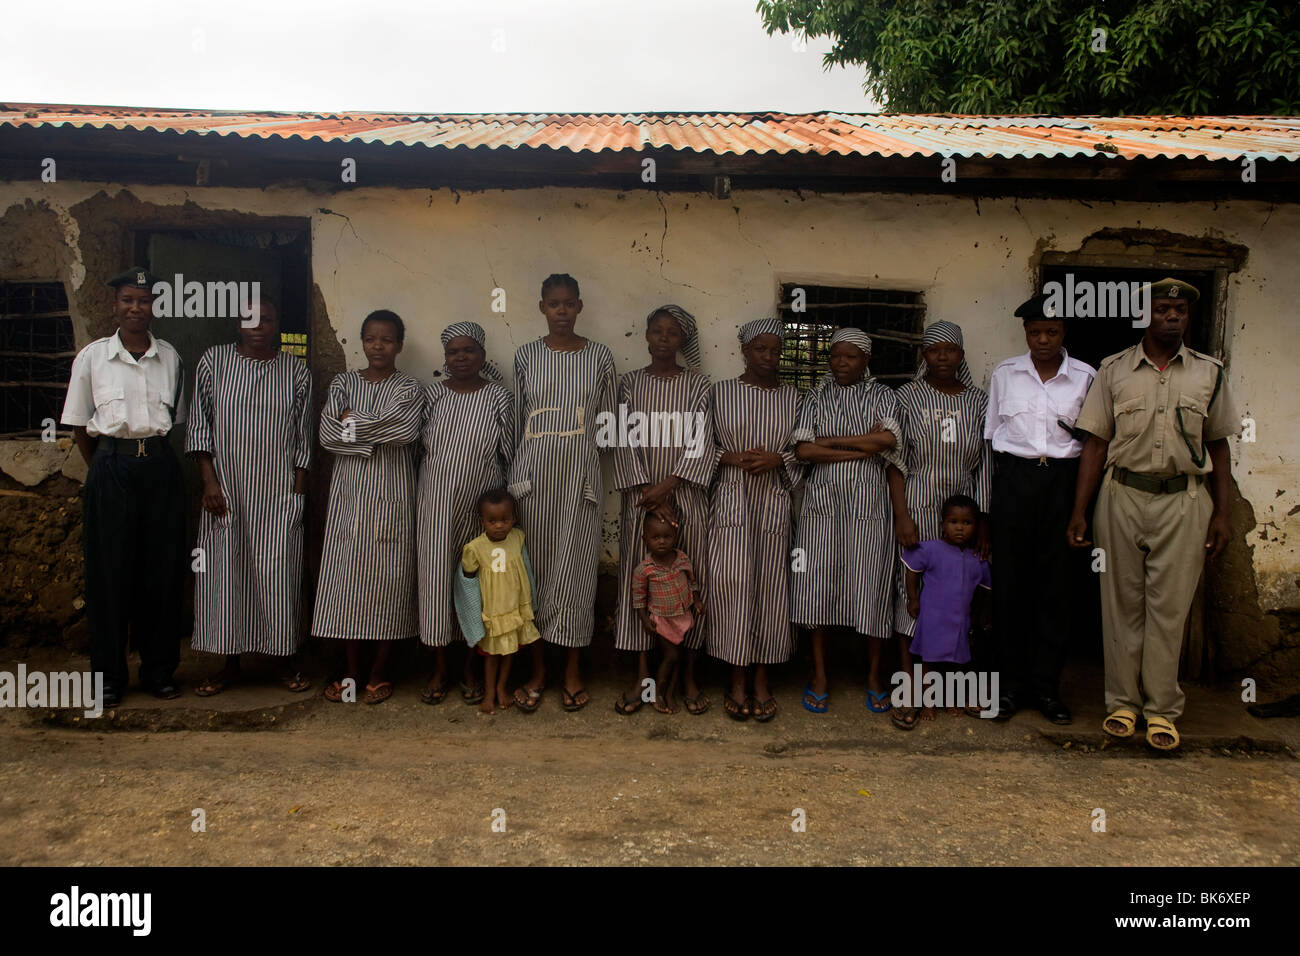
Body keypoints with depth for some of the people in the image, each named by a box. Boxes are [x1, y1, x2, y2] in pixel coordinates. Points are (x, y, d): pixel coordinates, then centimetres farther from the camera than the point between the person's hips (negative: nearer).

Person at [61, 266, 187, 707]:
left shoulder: (170, 357, 7)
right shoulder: (92, 357, 2)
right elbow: (80, 427, 6)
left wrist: (153, 454, 8)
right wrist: (103, 470, 5)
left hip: (160, 468, 2)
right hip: (112, 470, -2)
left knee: (164, 569, 4)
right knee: (110, 571, 2)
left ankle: (160, 670, 18)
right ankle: (109, 675, 15)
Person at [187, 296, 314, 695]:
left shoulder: (296, 371, 3)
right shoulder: (213, 361, 3)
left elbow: (303, 437, 5)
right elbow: (200, 425, 3)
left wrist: (299, 490, 0)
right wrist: (209, 480, -5)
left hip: (279, 493, -1)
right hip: (225, 489, 1)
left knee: (279, 572, 1)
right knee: (225, 572, 5)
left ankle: (286, 661, 16)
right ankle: (230, 664, 19)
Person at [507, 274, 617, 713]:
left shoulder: (599, 356, 4)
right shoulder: (526, 355, 6)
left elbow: (608, 420, 9)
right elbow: (520, 416, 13)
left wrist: (579, 451, 3)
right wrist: (526, 466, 11)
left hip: (581, 474, -1)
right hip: (533, 473, 1)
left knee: (575, 566, 2)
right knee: (533, 565, 4)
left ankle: (573, 669, 16)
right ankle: (537, 668, 17)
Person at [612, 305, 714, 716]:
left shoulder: (697, 385, 4)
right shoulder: (630, 383, 6)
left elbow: (701, 444, -4)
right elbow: (625, 443, 0)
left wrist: (667, 486, -14)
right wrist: (648, 491, -11)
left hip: (687, 497, 0)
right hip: (641, 496, 1)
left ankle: (688, 677, 15)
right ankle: (642, 677, 12)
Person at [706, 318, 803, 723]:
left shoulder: (792, 396, 9)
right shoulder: (721, 392, 6)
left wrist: (778, 458, -8)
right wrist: (730, 457, -10)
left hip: (774, 499, 2)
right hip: (731, 498, -1)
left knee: (769, 584, 2)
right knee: (730, 582, -8)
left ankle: (761, 677, 14)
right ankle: (737, 677, 5)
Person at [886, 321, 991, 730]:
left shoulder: (978, 400, 8)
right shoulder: (908, 396, 1)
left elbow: (985, 465, 8)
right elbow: (896, 462, -3)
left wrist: (983, 522, 5)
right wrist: (902, 516, -11)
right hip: (916, 508, -2)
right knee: (911, 592, -3)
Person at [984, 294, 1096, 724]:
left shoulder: (1085, 377, 5)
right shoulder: (1005, 374, 7)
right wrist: (997, 485, 7)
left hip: (1064, 480, 0)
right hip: (1013, 478, 0)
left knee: (1058, 583, 3)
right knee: (1011, 580, 1)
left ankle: (1046, 684, 14)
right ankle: (1011, 682, 12)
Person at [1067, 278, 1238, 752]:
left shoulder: (1209, 372, 9)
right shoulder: (1114, 370, 5)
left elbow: (1218, 447, 12)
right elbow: (1096, 443, 4)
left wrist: (1221, 514, 6)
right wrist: (1079, 512, -1)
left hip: (1184, 501, 0)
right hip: (1123, 496, 0)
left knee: (1169, 607, 2)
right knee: (1122, 604, 5)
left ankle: (1161, 708, 13)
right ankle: (1122, 701, 17)